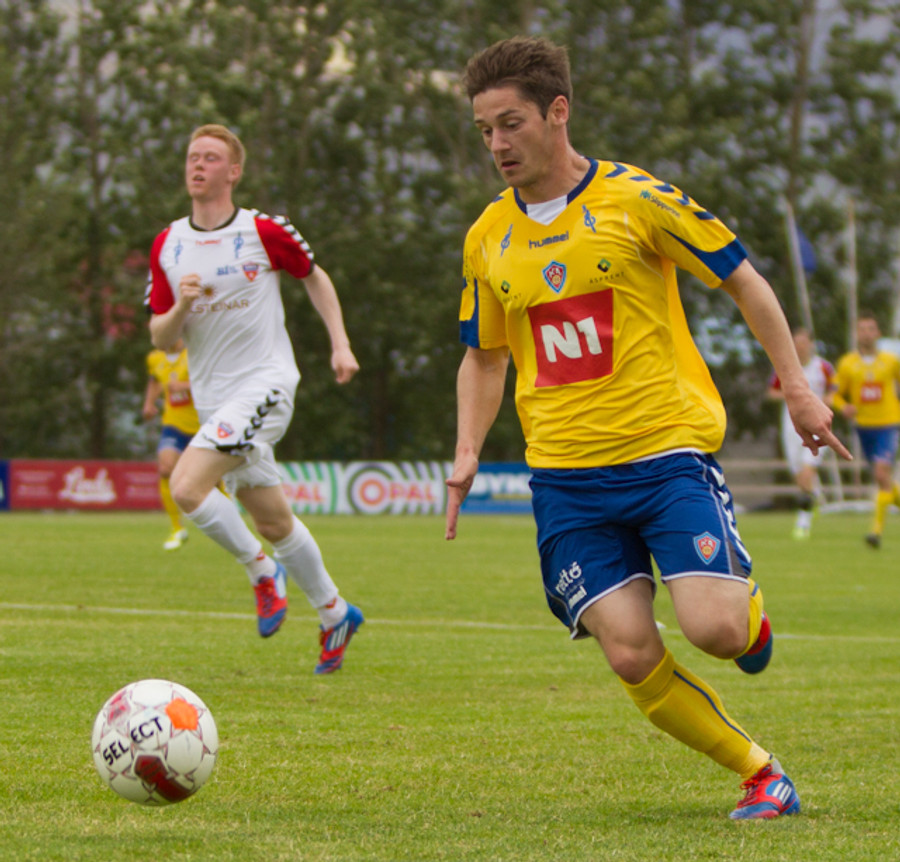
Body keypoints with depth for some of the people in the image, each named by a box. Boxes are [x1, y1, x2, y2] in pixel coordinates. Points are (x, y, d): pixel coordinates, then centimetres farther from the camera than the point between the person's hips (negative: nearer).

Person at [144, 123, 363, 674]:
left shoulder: (264, 232, -5)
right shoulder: (168, 246, 5)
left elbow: (315, 276, 12)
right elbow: (161, 339, 6)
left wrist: (341, 344, 5)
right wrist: (181, 307, -15)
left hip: (265, 385, -5)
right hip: (213, 398, 5)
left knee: (187, 486, -23)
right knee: (273, 520, 12)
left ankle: (261, 569, -2)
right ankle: (335, 614, 29)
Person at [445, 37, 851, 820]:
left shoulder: (635, 199, -5)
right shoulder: (489, 239, 8)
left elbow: (743, 280, 4)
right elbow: (485, 357, 21)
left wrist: (796, 385, 2)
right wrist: (468, 452, 7)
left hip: (667, 450, -3)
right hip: (566, 476, 3)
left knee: (712, 629, -17)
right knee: (632, 656, -9)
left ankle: (750, 612, 20)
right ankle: (761, 774, 9)